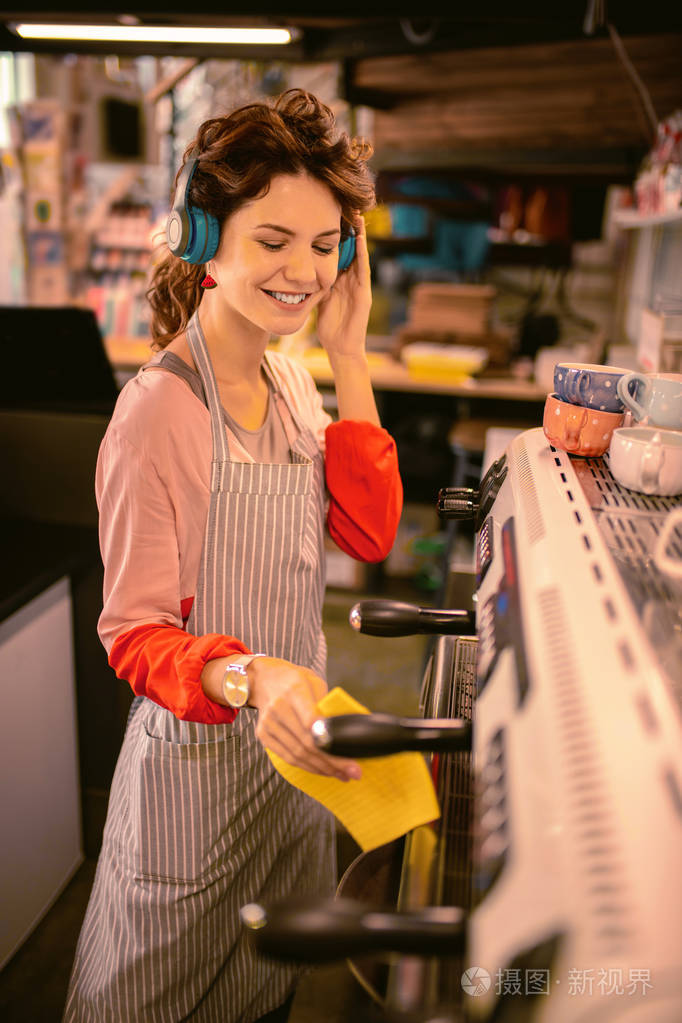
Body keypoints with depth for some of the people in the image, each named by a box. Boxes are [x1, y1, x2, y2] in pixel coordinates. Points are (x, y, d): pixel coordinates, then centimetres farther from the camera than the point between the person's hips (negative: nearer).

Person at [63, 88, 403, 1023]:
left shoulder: (291, 381, 0)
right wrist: (248, 676, -40)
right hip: (200, 753, -6)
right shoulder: (159, 409, -23)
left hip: (292, 736, 6)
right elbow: (134, 634, -20)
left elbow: (370, 533, -7)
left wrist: (350, 361, -13)